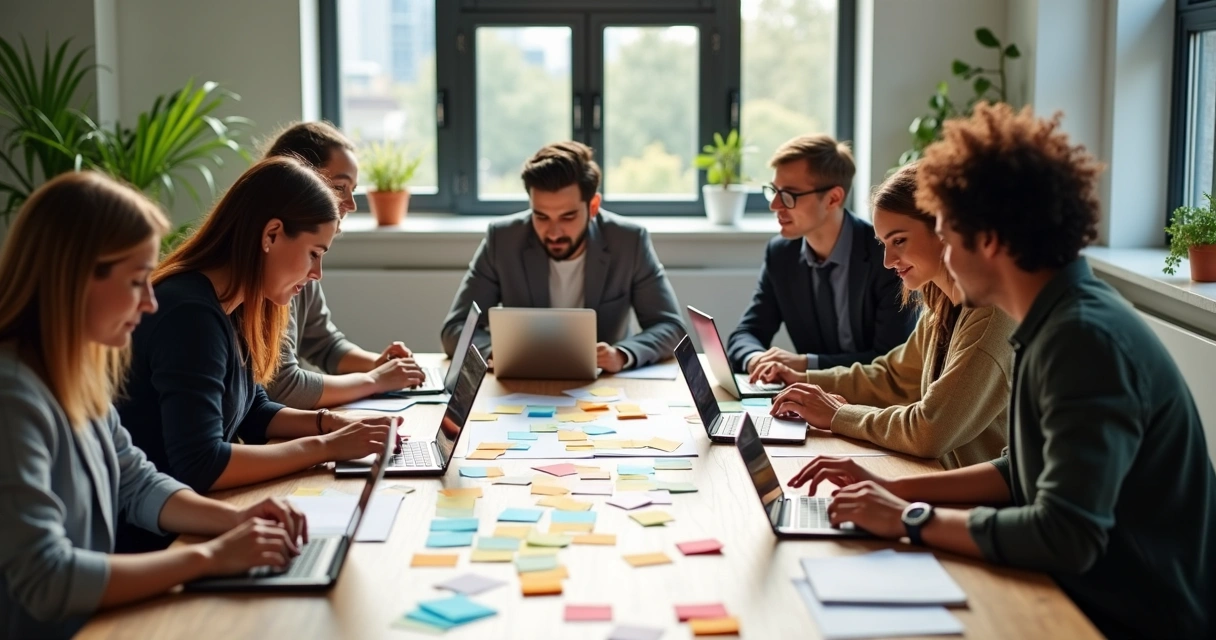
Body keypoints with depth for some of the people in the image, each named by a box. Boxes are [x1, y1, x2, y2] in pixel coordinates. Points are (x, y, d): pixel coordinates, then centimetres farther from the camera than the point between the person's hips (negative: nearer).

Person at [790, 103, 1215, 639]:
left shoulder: (1085, 338, -24)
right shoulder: (1063, 320, 5)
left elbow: (1066, 535, -29)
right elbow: (1023, 474, 15)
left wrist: (912, 519, -18)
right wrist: (895, 490, 5)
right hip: (1091, 596, 8)